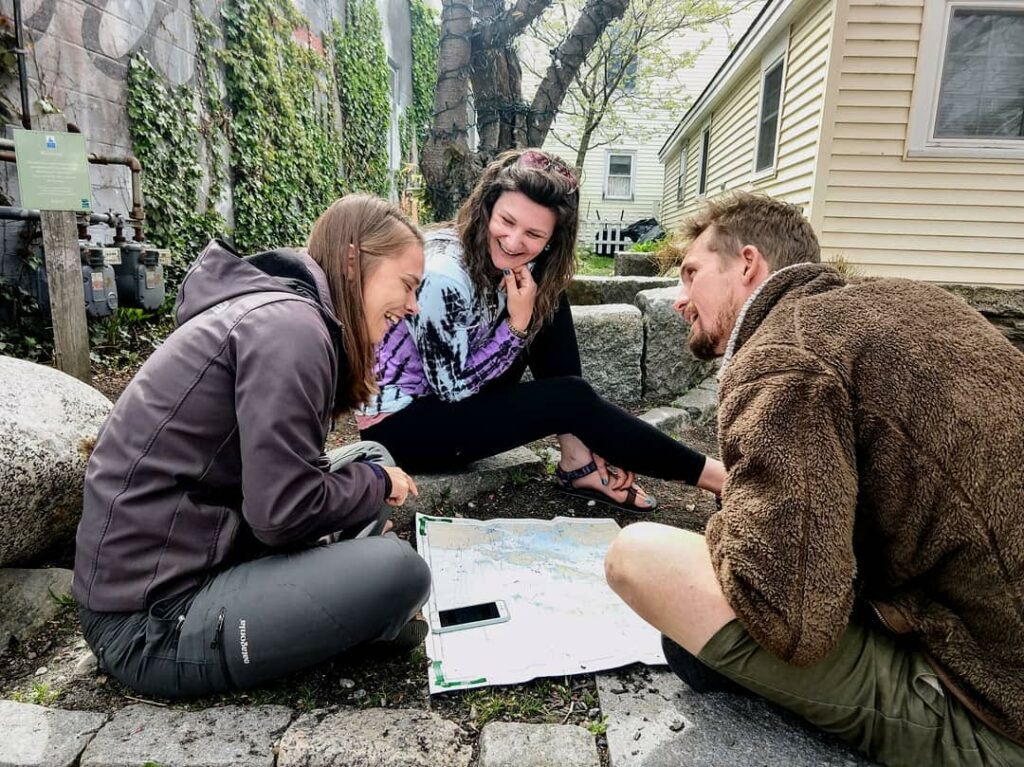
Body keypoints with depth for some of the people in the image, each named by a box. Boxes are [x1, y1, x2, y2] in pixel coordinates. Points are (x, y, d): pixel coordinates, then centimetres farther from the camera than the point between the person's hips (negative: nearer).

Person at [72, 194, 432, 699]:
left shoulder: (281, 308, 10)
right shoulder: (288, 324, -20)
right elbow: (282, 511, -24)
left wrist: (373, 479, 1)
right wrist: (376, 485, -7)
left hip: (192, 559, 10)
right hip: (153, 622, -10)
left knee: (370, 460, 10)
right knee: (398, 571, -23)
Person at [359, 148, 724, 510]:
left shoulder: (505, 262, -4)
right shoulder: (442, 275, -28)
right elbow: (453, 387, -22)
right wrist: (516, 324, -23)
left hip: (455, 395, 8)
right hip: (400, 425, -7)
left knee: (549, 304, -7)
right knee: (571, 399, -20)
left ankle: (578, 463, -8)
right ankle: (715, 475, -5)